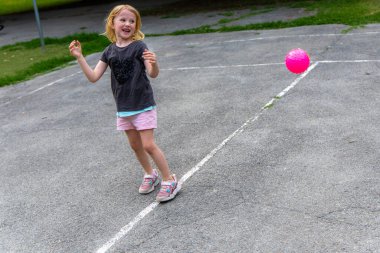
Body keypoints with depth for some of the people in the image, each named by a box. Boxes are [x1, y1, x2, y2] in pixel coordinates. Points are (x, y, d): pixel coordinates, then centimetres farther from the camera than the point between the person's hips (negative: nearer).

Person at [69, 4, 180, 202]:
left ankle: (169, 181, 8)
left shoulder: (139, 46, -12)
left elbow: (153, 74, -20)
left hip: (143, 105, -5)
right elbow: (93, 77, -1)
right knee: (135, 145, 16)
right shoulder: (109, 51, 2)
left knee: (148, 145, -7)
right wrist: (79, 57, -11)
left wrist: (153, 64, -42)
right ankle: (150, 175, 37)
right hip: (123, 108, 6)